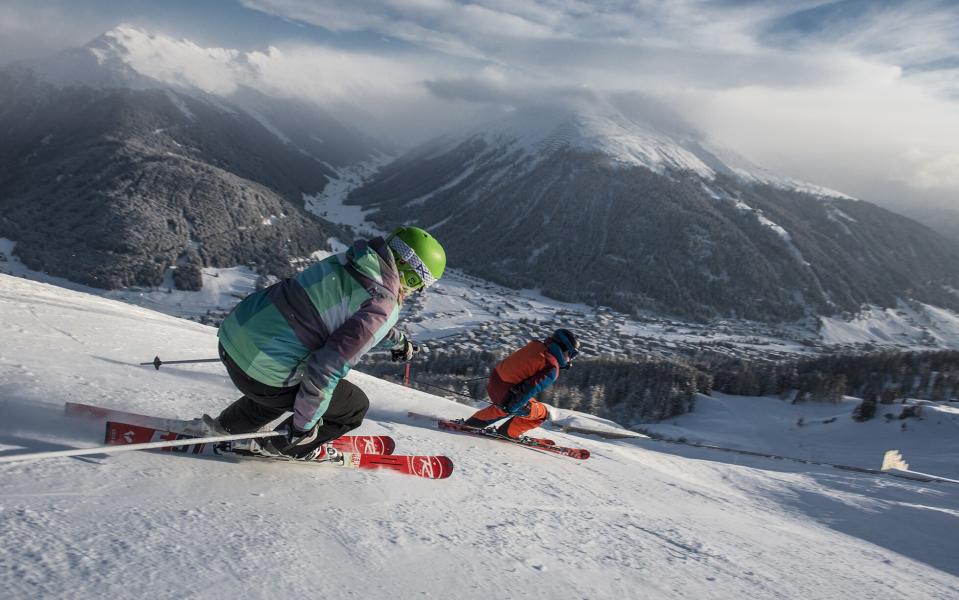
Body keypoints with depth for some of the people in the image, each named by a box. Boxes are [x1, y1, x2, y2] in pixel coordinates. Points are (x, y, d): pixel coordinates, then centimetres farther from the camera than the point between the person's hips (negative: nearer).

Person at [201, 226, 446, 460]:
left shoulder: (347, 262, 6)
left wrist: (398, 340, 43)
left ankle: (228, 426, 48)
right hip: (263, 373, -8)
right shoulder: (383, 308, -19)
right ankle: (281, 446, 28)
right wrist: (304, 425, -8)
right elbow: (328, 367, -22)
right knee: (355, 406, 11)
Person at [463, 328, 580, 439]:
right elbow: (531, 388, -22)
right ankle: (510, 432, 22)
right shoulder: (552, 369, -16)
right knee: (542, 413, 14)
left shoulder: (536, 345, 5)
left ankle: (477, 420, 43)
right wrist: (509, 408, -18)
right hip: (506, 396, -8)